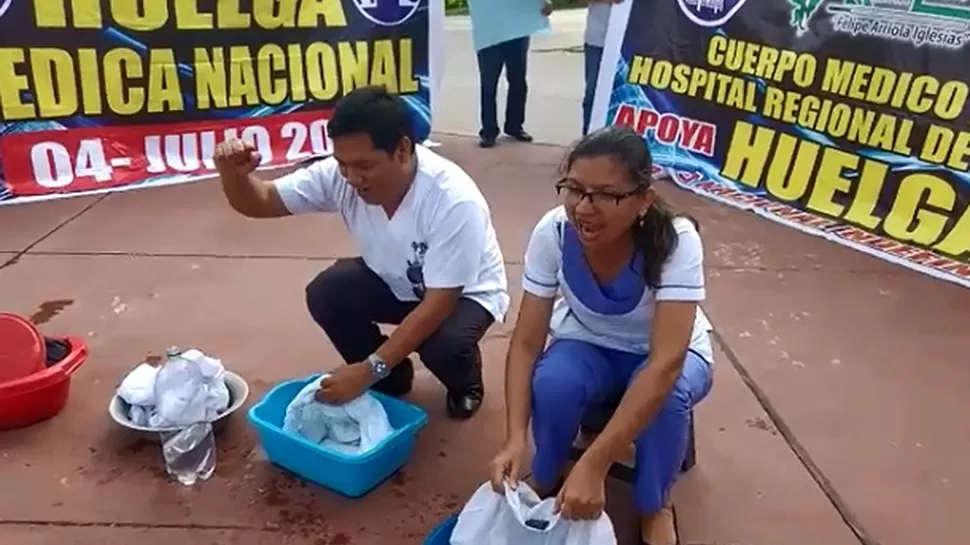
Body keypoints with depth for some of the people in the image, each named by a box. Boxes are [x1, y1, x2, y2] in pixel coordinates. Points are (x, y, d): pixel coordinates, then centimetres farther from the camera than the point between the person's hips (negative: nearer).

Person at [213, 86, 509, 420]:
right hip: (394, 283, 5)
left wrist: (370, 368, -35)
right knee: (325, 294, -21)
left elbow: (438, 304, -33)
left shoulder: (453, 199, -36)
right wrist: (233, 174, -38)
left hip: (464, 293, -4)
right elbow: (261, 201, -14)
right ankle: (390, 378, 5)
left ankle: (465, 381, 5)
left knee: (444, 346, -34)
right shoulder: (339, 175, -21)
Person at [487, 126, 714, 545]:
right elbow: (526, 343, -22)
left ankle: (655, 507, -4)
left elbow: (665, 363, -39)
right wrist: (515, 439, -37)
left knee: (665, 395, -35)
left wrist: (594, 466, -46)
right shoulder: (553, 232, -25)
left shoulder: (676, 240, -32)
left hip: (659, 356, -1)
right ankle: (545, 479, 1)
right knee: (552, 383, -32)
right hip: (587, 345, 1)